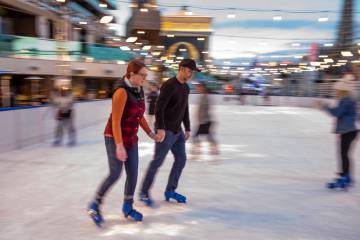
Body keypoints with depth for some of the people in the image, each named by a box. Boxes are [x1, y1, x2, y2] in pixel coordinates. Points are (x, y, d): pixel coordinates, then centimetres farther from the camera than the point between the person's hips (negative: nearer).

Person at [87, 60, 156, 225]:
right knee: (115, 174, -5)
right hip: (115, 139, -7)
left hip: (131, 138, 7)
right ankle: (94, 205, 15)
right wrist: (119, 145, -27)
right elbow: (115, 121, -24)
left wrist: (150, 133, 13)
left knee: (133, 173, 7)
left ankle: (127, 207, 24)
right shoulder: (122, 91, -21)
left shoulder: (139, 91, 4)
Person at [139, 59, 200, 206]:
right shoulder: (169, 85, -17)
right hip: (166, 131, -9)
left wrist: (187, 128, 18)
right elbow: (159, 108, -23)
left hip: (178, 131, 9)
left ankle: (170, 191, 22)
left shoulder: (186, 88, 11)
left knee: (181, 159, 10)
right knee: (158, 161, -3)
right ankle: (144, 193, 11)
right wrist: (160, 128, -28)